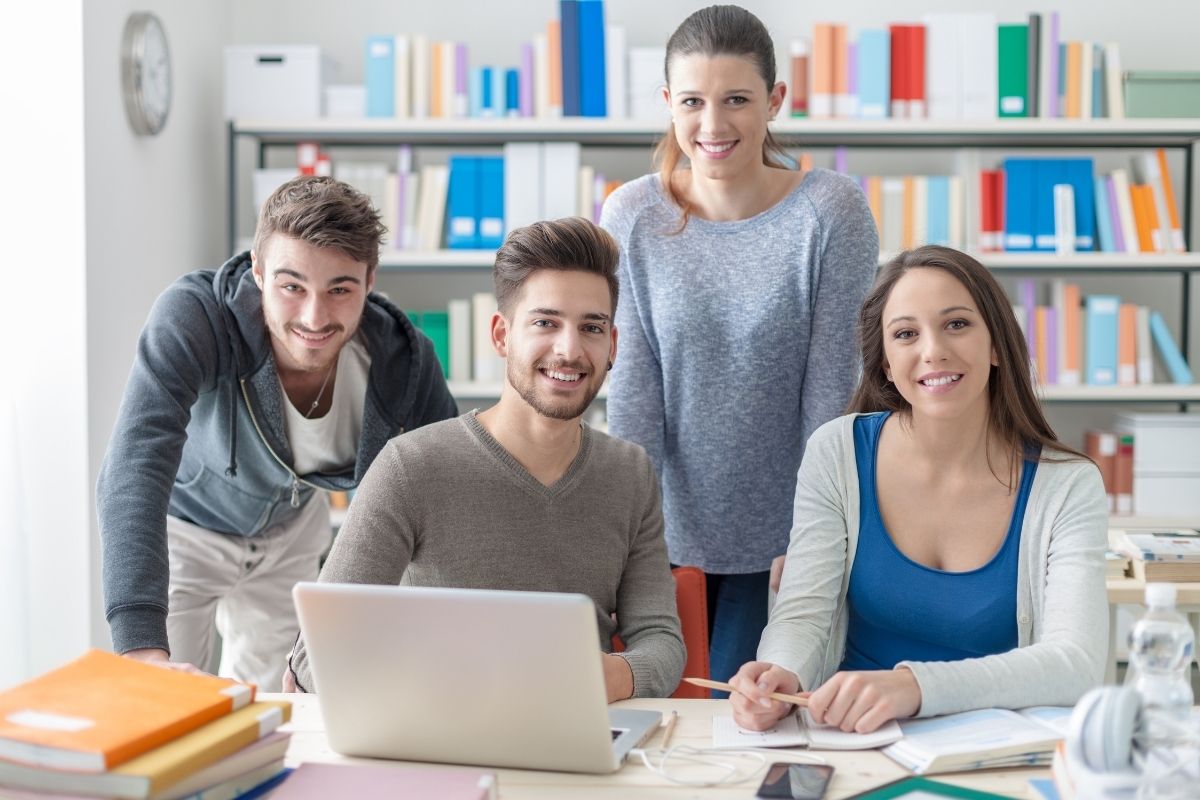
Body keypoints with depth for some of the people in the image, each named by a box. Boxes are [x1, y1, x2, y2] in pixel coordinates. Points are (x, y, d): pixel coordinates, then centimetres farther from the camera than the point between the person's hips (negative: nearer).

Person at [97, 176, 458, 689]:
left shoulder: (405, 359, -27)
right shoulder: (192, 318, -39)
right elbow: (137, 465, -52)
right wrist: (141, 646, -65)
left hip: (291, 527, 3)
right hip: (182, 524, -3)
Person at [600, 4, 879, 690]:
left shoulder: (832, 213, -10)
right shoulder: (632, 216, -4)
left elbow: (830, 392, -10)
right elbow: (633, 387, -6)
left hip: (780, 540, -2)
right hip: (671, 536, 2)